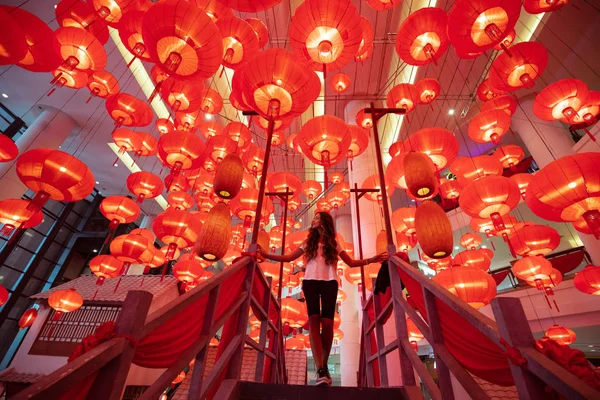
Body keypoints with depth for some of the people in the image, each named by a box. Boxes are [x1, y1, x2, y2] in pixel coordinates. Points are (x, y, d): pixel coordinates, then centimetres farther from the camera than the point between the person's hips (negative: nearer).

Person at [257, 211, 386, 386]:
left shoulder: (333, 244, 17)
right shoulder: (308, 242, 20)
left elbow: (351, 263, 15)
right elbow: (289, 257, 16)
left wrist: (370, 260, 0)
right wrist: (266, 254, 8)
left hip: (329, 283, -1)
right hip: (311, 282, 1)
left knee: (327, 323, -9)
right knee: (313, 320, -15)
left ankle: (324, 366, 9)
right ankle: (321, 371, -20)